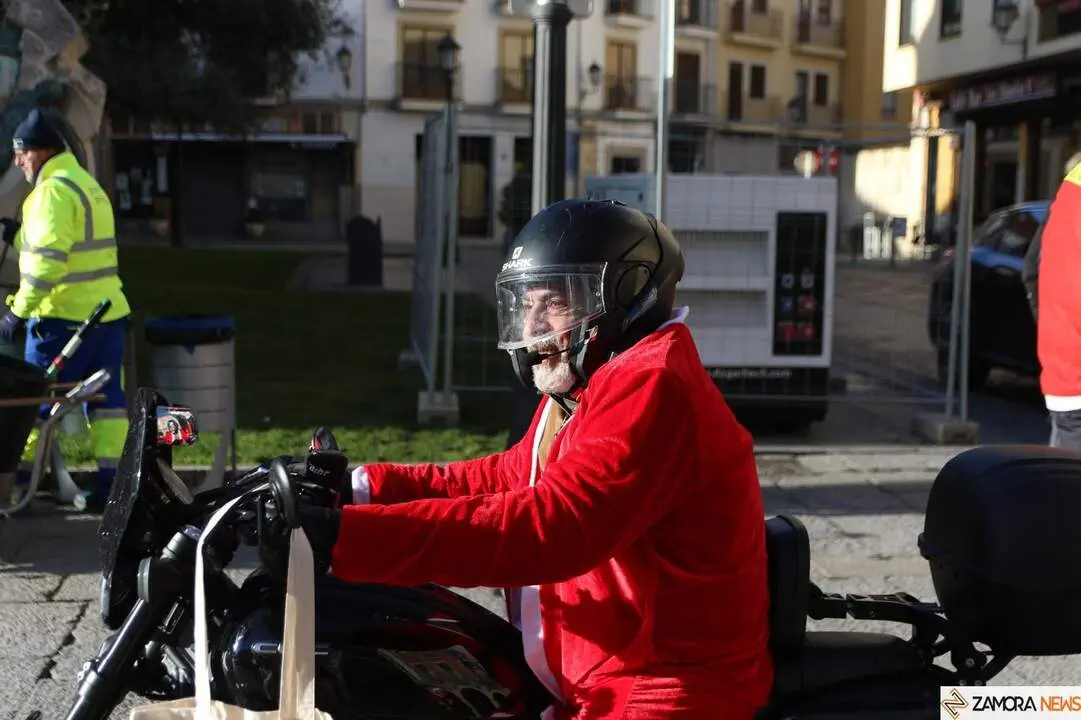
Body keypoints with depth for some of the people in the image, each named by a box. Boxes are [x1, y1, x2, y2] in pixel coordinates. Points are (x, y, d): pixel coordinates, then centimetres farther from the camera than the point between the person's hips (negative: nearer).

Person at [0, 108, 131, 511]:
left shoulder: (54, 190, -12)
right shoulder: (87, 183, 18)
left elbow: (48, 259, -21)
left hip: (64, 315, -9)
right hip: (108, 310, 9)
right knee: (107, 399, 6)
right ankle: (111, 481, 6)